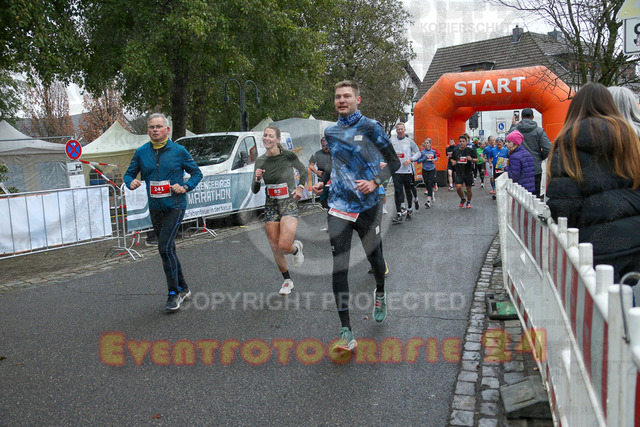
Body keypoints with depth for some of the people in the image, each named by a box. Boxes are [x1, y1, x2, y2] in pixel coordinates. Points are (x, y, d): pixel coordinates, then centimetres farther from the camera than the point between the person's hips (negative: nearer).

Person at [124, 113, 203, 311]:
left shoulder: (178, 151, -4)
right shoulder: (141, 152, 4)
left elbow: (197, 173, 4)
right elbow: (129, 173, 12)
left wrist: (185, 187, -13)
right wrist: (131, 182, -11)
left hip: (175, 207, -5)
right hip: (155, 208, 5)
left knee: (165, 247, -16)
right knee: (168, 250, 12)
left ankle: (174, 293, -4)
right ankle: (183, 288, 28)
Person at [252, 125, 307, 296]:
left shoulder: (288, 156, -9)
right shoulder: (260, 161, 2)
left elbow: (303, 171, 10)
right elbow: (255, 191, 5)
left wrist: (300, 188, -4)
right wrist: (258, 179, -15)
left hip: (289, 204, -4)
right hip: (271, 206, 4)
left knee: (284, 245, -19)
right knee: (275, 249, 6)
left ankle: (296, 248, 19)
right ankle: (287, 281, 27)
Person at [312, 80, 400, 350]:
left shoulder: (370, 127, -3)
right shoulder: (330, 132, 11)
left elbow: (393, 161, -1)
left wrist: (375, 182, -17)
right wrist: (322, 181, 11)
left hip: (367, 206, -2)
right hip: (339, 207, 2)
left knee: (375, 259, 14)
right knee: (339, 267, -8)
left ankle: (380, 294, 49)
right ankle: (346, 331, -3)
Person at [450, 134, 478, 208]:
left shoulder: (470, 150, -3)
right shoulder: (455, 150, 4)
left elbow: (476, 160, -1)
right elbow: (452, 159, 19)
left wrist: (471, 159, -22)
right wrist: (453, 162, -4)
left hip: (468, 172, -1)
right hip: (459, 172, 1)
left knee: (468, 188, 7)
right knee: (458, 187, -13)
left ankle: (468, 202, 29)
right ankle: (462, 199, 15)